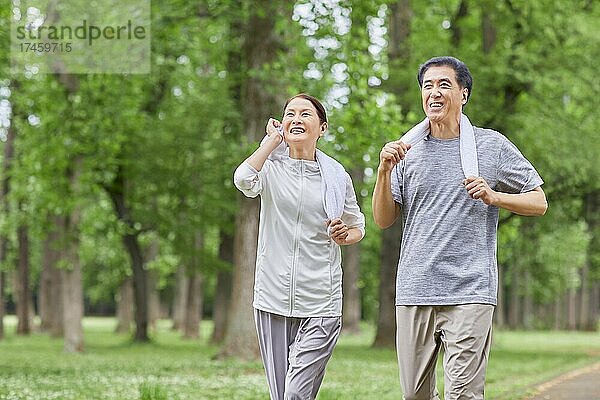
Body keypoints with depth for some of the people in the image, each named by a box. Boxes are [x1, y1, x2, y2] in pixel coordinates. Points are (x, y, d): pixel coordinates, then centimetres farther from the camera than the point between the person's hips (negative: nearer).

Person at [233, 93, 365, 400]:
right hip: (273, 297, 1)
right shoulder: (271, 167, 3)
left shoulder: (336, 176, 5)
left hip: (320, 303, -1)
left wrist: (345, 236, -5)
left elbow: (357, 225, 19)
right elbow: (244, 180, -22)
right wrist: (272, 140, -8)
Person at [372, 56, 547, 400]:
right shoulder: (408, 150, 11)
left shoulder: (492, 146, 5)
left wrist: (494, 197, -8)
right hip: (414, 292, 3)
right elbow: (383, 219, 10)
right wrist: (385, 170, -6)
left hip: (470, 291, -3)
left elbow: (539, 203, 9)